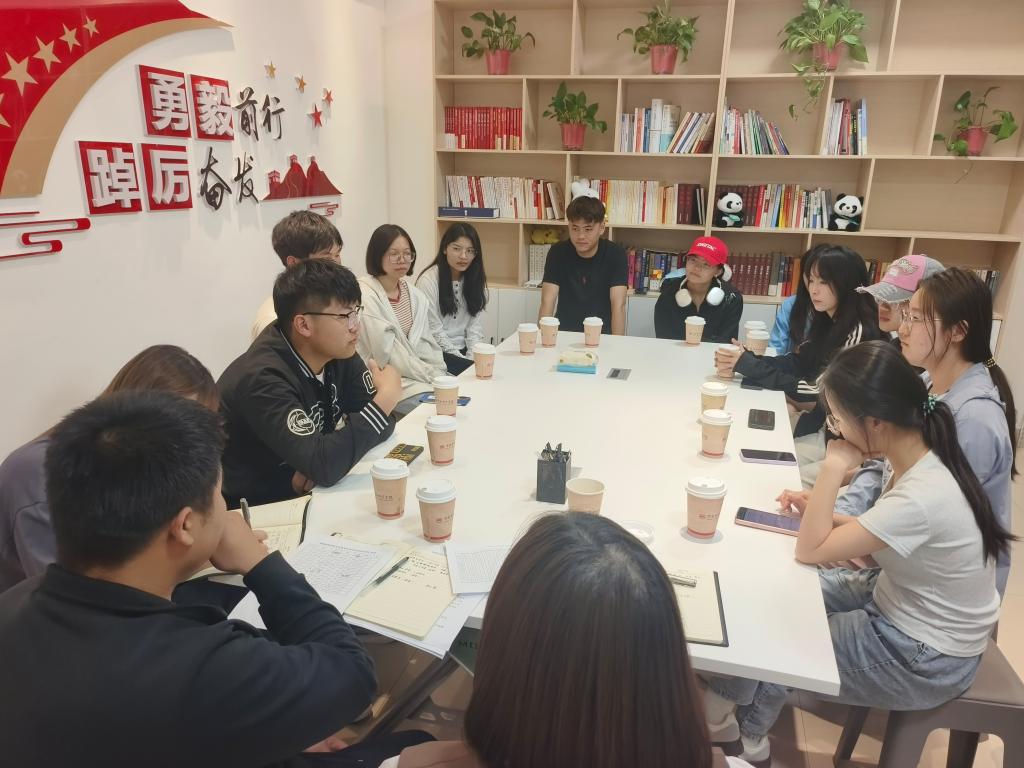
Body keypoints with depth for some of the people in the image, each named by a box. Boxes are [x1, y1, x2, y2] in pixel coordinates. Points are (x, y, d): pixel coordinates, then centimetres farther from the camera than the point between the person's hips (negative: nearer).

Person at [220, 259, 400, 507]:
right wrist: (386, 397, -28)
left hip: (312, 492, 7)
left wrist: (324, 458, -20)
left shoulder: (337, 350, -5)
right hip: (257, 509, -7)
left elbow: (380, 422, -4)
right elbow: (324, 466, -34)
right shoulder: (262, 378, -27)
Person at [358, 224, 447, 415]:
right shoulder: (366, 298, -14)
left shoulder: (414, 294, 8)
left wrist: (439, 375, -8)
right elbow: (387, 355, -17)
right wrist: (432, 377, -14)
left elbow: (426, 342, 8)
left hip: (421, 374, 7)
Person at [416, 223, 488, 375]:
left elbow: (475, 325, 3)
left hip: (464, 349, 5)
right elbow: (434, 330, -13)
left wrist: (473, 356, -11)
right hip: (437, 352, -5)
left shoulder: (476, 280, 6)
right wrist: (462, 358, -16)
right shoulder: (429, 280, -11)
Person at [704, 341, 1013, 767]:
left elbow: (809, 550, -27)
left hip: (924, 659, -8)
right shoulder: (920, 456, -9)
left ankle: (722, 719, 29)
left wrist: (833, 468, -26)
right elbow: (882, 532, 8)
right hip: (899, 601, 8)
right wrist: (822, 509, -6)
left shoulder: (922, 497, -35)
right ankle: (747, 731, 24)